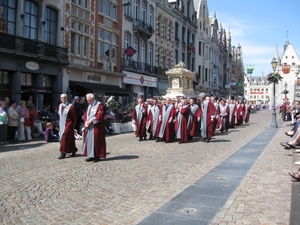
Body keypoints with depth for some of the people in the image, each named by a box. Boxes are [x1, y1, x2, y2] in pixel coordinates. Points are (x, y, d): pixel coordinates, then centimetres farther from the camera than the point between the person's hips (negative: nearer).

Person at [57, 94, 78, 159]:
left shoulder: (71, 106, -10)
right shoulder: (60, 106, 9)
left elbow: (74, 116, -6)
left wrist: (73, 123, -4)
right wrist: (60, 123, 14)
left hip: (68, 124, -7)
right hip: (62, 124, 7)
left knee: (65, 138, -8)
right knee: (67, 138, 12)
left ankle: (63, 153, -3)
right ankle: (73, 150, 25)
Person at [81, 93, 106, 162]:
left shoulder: (99, 105, -8)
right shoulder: (89, 106, 16)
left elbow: (100, 115, -17)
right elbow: (85, 115, 13)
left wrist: (91, 120, -18)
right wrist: (86, 121, -5)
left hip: (97, 127, -7)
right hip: (88, 127, 7)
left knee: (96, 140, -4)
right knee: (89, 140, 6)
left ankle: (97, 156, 3)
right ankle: (91, 156, 12)